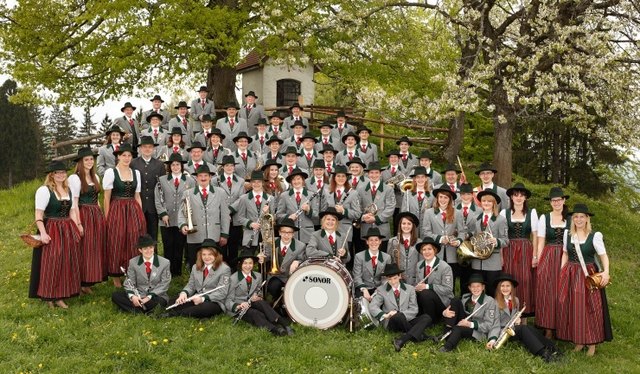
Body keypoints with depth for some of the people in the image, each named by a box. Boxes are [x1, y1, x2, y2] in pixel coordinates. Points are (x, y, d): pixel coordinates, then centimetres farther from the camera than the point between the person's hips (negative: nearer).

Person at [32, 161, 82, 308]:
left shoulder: (68, 190, 13)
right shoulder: (44, 190, -10)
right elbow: (38, 214, -14)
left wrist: (76, 228, 11)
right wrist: (43, 233, -23)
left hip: (68, 230, 7)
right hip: (51, 231, -7)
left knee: (67, 264, 9)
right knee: (51, 264, -3)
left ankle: (60, 295, 19)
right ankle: (50, 296, 8)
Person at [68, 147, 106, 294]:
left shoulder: (95, 177, 14)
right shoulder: (74, 178, -8)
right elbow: (74, 203, -11)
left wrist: (100, 216, 14)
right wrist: (78, 224, -16)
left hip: (97, 216, 7)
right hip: (84, 215, -7)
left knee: (96, 248, 8)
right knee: (84, 250, -3)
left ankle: (89, 282, 17)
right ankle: (81, 283, 6)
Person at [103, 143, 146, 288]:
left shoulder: (136, 173, 9)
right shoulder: (110, 172, -4)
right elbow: (106, 198, -4)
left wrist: (140, 215, 7)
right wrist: (107, 218, -7)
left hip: (134, 211, 4)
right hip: (116, 210, -4)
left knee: (133, 242, 3)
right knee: (117, 244, 2)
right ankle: (116, 278, 12)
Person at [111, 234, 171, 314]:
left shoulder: (165, 263, -5)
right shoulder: (133, 262, 1)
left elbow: (164, 285, -6)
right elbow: (129, 283, 0)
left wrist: (150, 296, -18)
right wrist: (132, 296, -21)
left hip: (155, 296, -3)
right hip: (138, 296, 3)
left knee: (160, 301, -37)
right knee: (115, 295, -18)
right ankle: (145, 308, -26)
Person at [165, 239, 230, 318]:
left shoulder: (225, 269, -7)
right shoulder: (195, 267, 13)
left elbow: (221, 293, -13)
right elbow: (191, 285, 12)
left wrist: (203, 298, -25)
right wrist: (184, 293, -13)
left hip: (214, 302, -5)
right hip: (196, 299, 6)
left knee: (205, 308, -39)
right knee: (173, 302, -15)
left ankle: (176, 313, -31)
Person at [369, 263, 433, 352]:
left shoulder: (410, 289, 7)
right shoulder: (381, 290, 3)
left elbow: (414, 310, 1)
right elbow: (372, 306, -6)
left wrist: (399, 313, -17)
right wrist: (384, 315, -26)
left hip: (407, 321, 3)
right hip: (391, 322, -3)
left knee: (427, 318, -26)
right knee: (398, 316, -37)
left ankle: (402, 340, -40)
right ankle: (419, 335, -19)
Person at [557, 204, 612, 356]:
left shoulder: (595, 236, -7)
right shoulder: (567, 233, 5)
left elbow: (603, 255, -7)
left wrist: (606, 272, -23)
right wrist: (561, 272, 7)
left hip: (589, 276, -4)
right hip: (570, 275, 4)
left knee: (589, 308, -2)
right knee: (572, 308, 3)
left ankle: (591, 343, 11)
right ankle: (578, 341, 15)